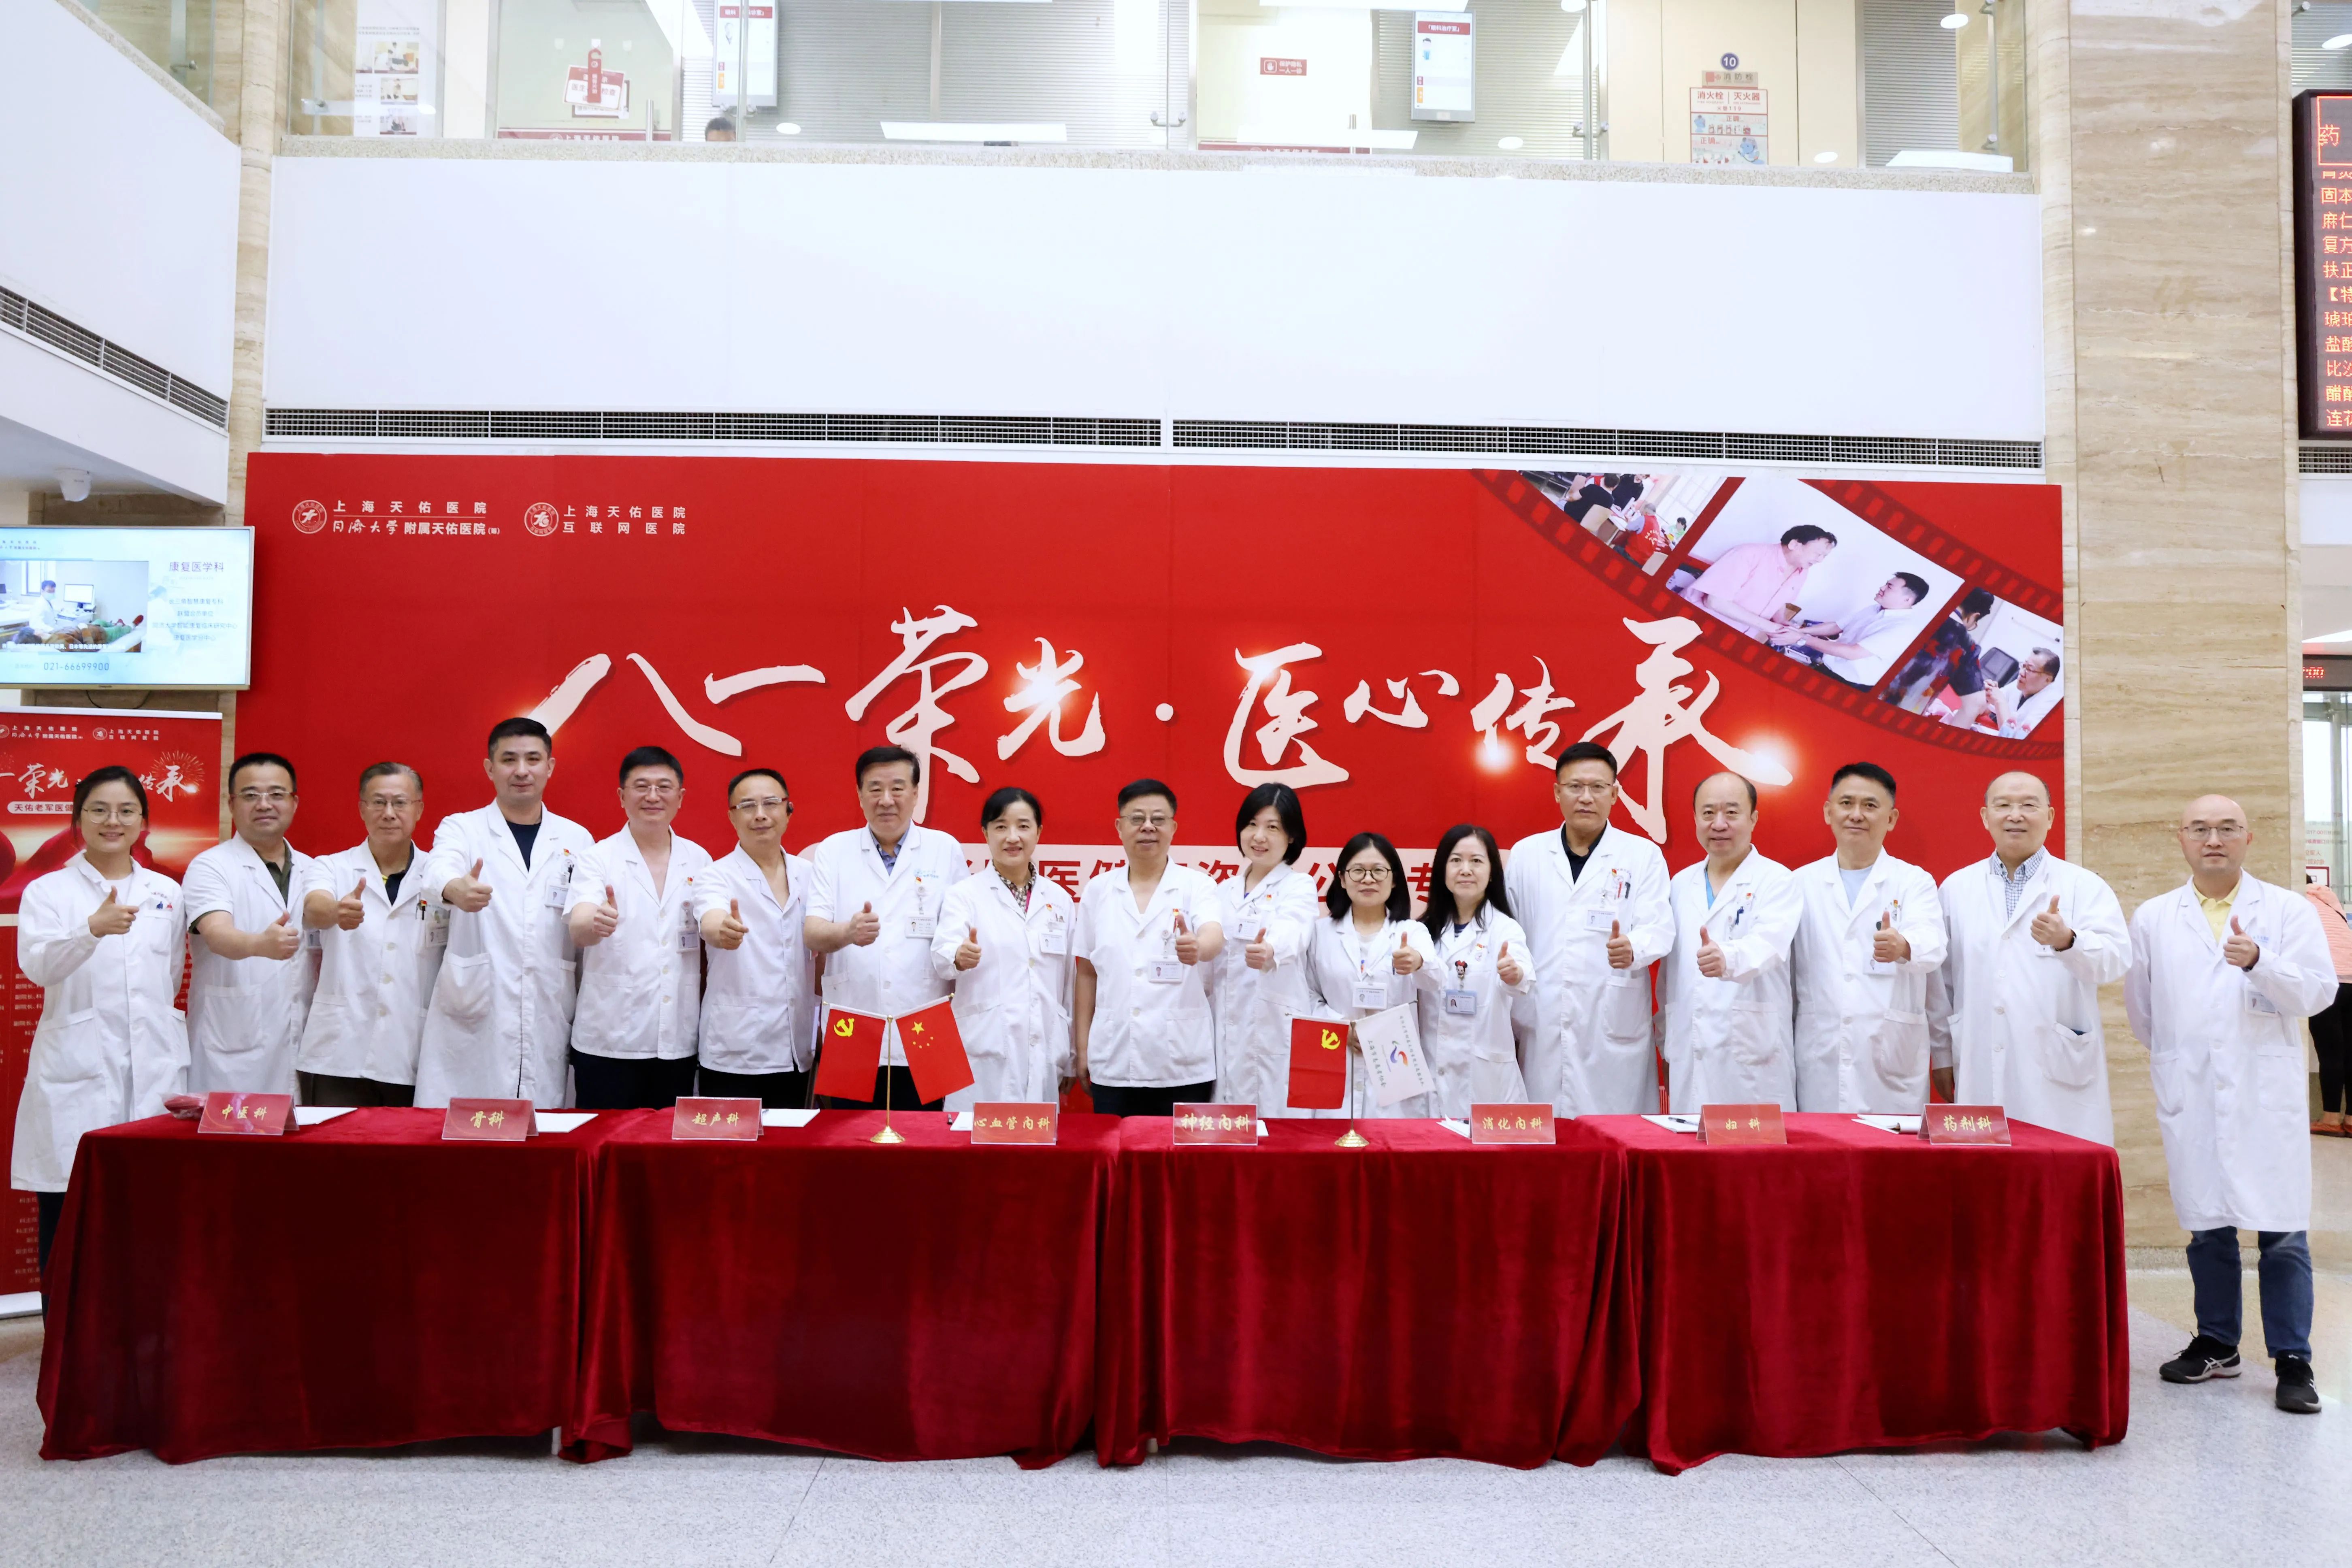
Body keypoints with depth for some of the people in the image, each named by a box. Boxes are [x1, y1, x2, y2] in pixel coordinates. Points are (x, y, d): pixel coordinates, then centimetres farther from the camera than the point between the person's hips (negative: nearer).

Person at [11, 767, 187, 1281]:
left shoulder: (167, 892, 13)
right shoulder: (48, 892, 4)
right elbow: (37, 964, -16)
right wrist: (93, 928, -32)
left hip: (154, 1068, 2)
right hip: (76, 1073, -2)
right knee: (66, 1218, -2)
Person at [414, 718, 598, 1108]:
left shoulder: (577, 839, 11)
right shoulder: (460, 828, 5)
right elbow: (438, 870, -18)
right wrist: (454, 889, -40)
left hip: (550, 1026, 2)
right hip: (470, 1025, -1)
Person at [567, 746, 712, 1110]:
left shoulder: (699, 859, 8)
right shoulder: (599, 858, -2)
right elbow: (577, 931, -18)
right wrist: (595, 925, -39)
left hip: (678, 1040, 3)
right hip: (609, 1041, -3)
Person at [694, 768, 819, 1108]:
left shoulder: (808, 875, 8)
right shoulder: (717, 877, -5)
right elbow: (711, 923, -26)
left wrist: (822, 1032, 10)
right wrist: (724, 931, -49)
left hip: (796, 1052, 4)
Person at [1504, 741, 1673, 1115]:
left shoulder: (1644, 855, 7)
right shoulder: (1525, 854, 12)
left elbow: (1658, 927, -4)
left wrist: (1632, 948, -28)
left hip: (1614, 1033, -1)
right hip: (1541, 1029, 2)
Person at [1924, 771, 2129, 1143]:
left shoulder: (2085, 886, 6)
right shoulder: (1956, 888, 12)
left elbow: (2115, 958, -9)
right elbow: (1941, 981, 12)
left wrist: (2067, 941, -29)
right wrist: (1942, 1055, 11)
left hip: (2060, 1072, -1)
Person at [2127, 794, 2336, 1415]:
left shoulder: (2288, 910, 4)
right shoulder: (2153, 918, 9)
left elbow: (2319, 989, -5)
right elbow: (2141, 1006, 16)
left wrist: (2258, 961, -19)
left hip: (2267, 1093, -2)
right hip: (2191, 1099, 2)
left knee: (2282, 1229, -3)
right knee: (2206, 1224, 10)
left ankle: (2293, 1362, 5)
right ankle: (2216, 1344, 22)